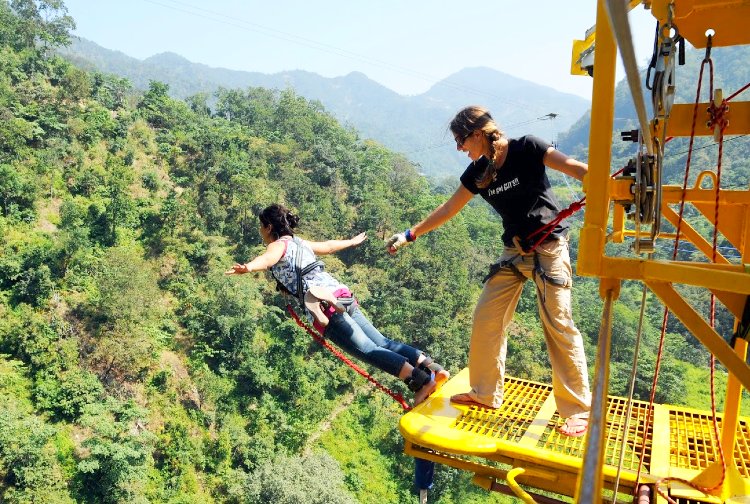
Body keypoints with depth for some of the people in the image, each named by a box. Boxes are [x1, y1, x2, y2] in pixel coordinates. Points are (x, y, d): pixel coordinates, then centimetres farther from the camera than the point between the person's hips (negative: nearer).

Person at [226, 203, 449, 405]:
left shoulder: (279, 244, 4)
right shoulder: (299, 242, 27)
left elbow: (268, 258, -22)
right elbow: (328, 246, 43)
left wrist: (247, 267, -44)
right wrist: (352, 241, 62)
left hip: (325, 304, -8)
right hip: (342, 295, 8)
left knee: (367, 350, -12)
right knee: (382, 343, 6)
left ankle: (421, 381, -22)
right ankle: (433, 368, -2)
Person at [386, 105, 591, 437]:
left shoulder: (526, 149, -12)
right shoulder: (477, 172, 4)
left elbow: (573, 168, -16)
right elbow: (448, 209, 12)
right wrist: (410, 235, 14)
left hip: (549, 246, -6)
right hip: (514, 251, 6)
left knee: (558, 325, -7)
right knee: (486, 317, 3)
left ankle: (579, 410, 7)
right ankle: (485, 394, 20)